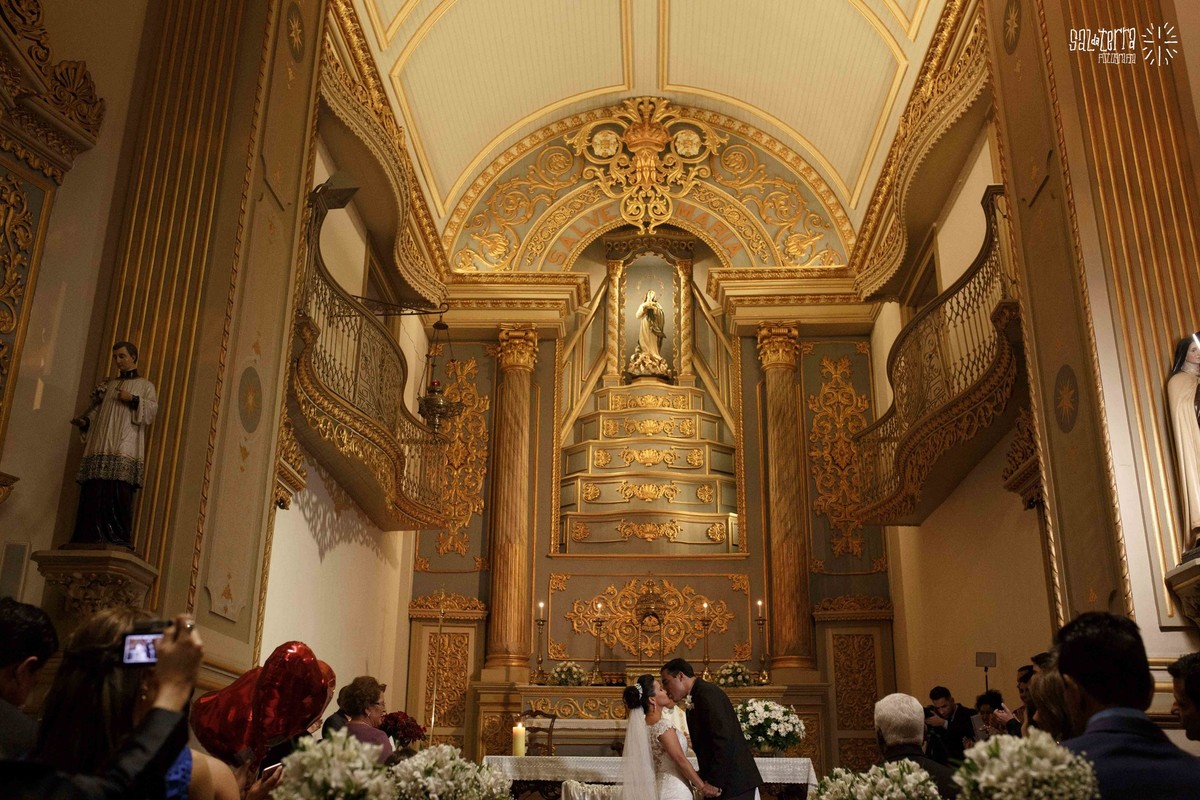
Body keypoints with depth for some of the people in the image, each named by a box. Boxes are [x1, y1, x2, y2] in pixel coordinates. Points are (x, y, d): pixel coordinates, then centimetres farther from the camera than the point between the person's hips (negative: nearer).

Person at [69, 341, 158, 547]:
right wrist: (84, 421, 1)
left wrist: (133, 399, -14)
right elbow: (96, 410, 20)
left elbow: (153, 409, -1)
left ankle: (119, 539, -18)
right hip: (100, 447, 5)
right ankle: (90, 538, -6)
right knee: (94, 493, -5)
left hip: (124, 448, -5)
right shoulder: (108, 385, 27)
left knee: (119, 492, -15)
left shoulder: (145, 385, 13)